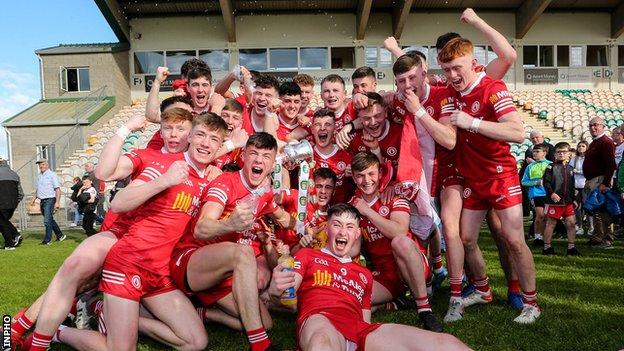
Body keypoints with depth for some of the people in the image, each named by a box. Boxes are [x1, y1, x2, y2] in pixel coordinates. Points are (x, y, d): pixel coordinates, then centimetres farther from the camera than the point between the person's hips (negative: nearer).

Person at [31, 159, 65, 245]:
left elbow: (57, 189, -12)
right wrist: (34, 199, 17)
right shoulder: (39, 176, 14)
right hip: (42, 201, 8)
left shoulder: (52, 175, -8)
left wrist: (57, 202, -19)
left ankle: (47, 240, -4)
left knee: (47, 221, -10)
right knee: (50, 220, 14)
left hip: (50, 200, -8)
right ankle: (60, 236, 26)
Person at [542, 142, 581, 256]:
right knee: (551, 223, 2)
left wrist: (573, 199, 19)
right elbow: (546, 182, -11)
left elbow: (572, 186, 21)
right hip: (554, 201, -6)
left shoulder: (570, 168, 15)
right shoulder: (551, 167, -4)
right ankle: (547, 247, 10)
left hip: (568, 201, 6)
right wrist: (552, 193, -22)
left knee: (571, 223, 5)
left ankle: (571, 247, 14)